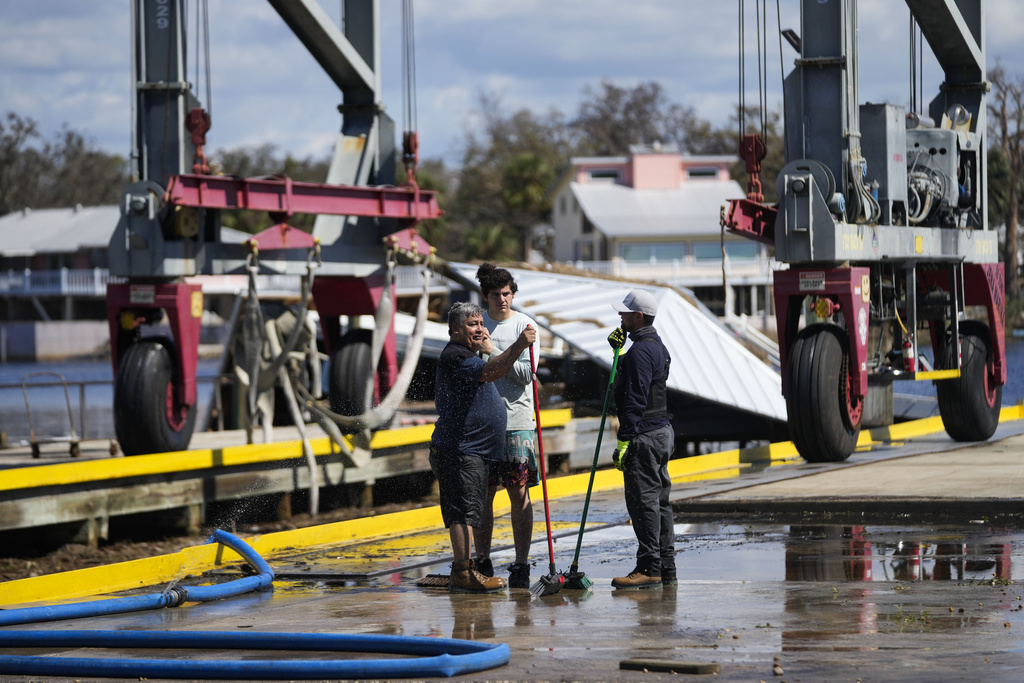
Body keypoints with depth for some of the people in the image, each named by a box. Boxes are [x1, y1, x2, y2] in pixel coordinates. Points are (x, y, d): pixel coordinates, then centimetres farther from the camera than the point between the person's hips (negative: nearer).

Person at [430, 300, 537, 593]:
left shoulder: (468, 356, 23)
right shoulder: (454, 356, -14)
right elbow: (490, 372, -32)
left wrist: (488, 349, 19)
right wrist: (517, 346, -40)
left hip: (473, 451, 11)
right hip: (459, 451, -11)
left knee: (467, 512, 12)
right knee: (463, 511, -13)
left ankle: (464, 572, 16)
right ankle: (463, 573, -15)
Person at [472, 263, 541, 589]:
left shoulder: (525, 325, 1)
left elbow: (525, 374, -8)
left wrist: (492, 352, -15)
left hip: (517, 419, -3)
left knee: (519, 493, -3)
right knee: (483, 493, 5)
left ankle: (521, 565, 1)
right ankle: (483, 562, 14)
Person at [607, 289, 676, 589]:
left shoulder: (640, 351, -16)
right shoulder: (658, 347, 16)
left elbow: (635, 401, -21)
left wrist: (624, 443, -21)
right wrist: (619, 349, 17)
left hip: (643, 437, -10)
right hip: (662, 432, 10)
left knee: (643, 501, -8)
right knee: (659, 501, 12)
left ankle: (649, 568, -8)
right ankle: (666, 568, 15)